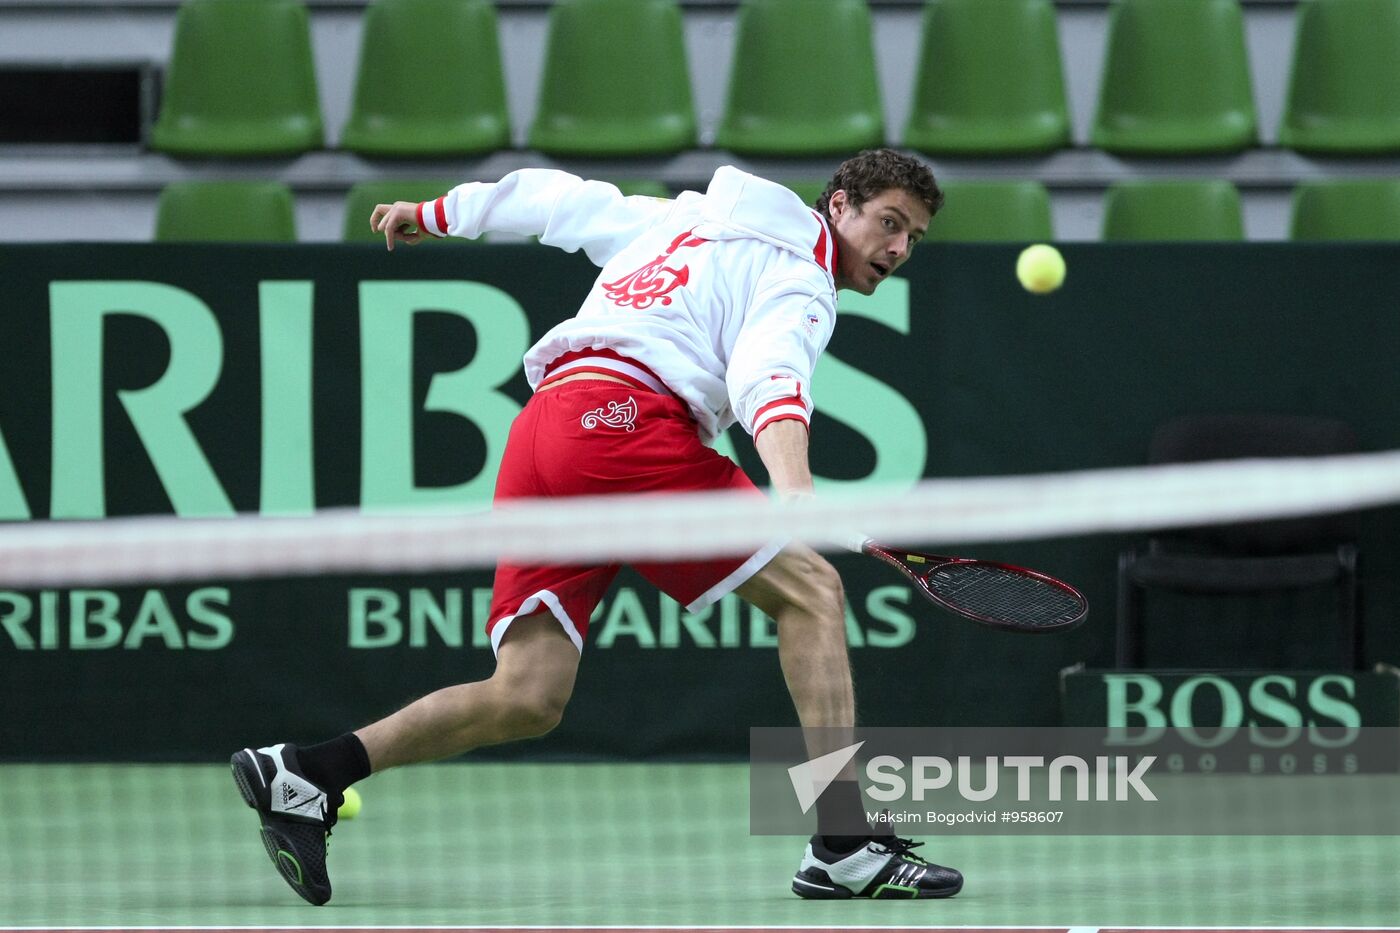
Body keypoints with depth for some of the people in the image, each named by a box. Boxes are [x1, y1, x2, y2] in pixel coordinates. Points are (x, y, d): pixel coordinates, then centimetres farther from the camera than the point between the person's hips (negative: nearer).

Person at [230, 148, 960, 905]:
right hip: (623, 416, -8)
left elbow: (561, 199, 39)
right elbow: (767, 374, -17)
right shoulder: (798, 279, 4)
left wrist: (435, 213, 52)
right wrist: (794, 490, -35)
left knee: (527, 701, 2)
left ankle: (302, 774, -6)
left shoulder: (681, 219, 31)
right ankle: (843, 847, -10)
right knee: (810, 592, -2)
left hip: (539, 426, 8)